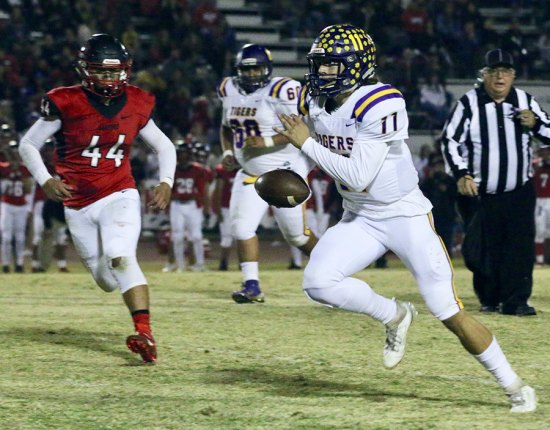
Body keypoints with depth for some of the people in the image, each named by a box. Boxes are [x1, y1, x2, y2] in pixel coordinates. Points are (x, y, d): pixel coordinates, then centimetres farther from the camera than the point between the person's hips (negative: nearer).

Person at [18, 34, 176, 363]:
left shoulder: (136, 105, -1)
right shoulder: (65, 104, -9)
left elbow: (164, 146, 13)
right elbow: (29, 144, 1)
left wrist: (166, 182, -2)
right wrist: (45, 180, -14)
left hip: (119, 196, -1)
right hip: (78, 206, 1)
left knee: (121, 259, -25)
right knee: (107, 280, 7)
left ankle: (145, 334, -33)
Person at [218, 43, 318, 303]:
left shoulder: (280, 91, -16)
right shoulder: (230, 91, 6)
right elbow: (227, 127, 20)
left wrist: (267, 142, -27)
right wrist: (228, 152, 3)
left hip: (284, 170, -6)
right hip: (250, 172, 6)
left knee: (296, 234, 3)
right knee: (242, 226, -8)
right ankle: (252, 286, -3)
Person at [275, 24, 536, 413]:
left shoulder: (380, 105, -25)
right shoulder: (313, 102, -2)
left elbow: (358, 176, -27)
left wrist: (306, 143, -22)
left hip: (406, 217, -6)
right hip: (359, 219, 6)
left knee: (450, 314, -8)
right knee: (317, 282, -18)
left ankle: (516, 387, 8)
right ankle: (394, 316, 8)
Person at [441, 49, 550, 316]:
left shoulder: (525, 101, 3)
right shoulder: (469, 103, -7)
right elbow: (449, 141, -7)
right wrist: (461, 175, -18)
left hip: (519, 193, 2)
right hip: (479, 193, -2)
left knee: (520, 247, -8)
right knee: (485, 250, 5)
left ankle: (515, 301, -5)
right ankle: (488, 298, 23)